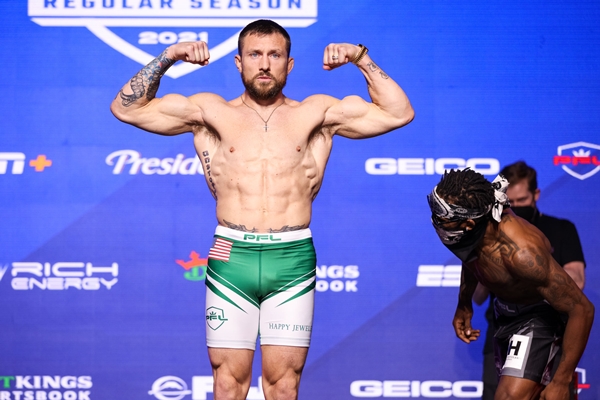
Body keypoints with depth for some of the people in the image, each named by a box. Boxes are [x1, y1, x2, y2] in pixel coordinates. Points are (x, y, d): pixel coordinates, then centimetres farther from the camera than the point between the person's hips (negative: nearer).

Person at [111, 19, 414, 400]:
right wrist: (167, 58, -1)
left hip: (293, 259, 0)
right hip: (231, 258, 0)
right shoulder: (212, 112, 10)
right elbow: (126, 108, 9)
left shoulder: (315, 114, 10)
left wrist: (363, 60, -1)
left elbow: (399, 113, 7)